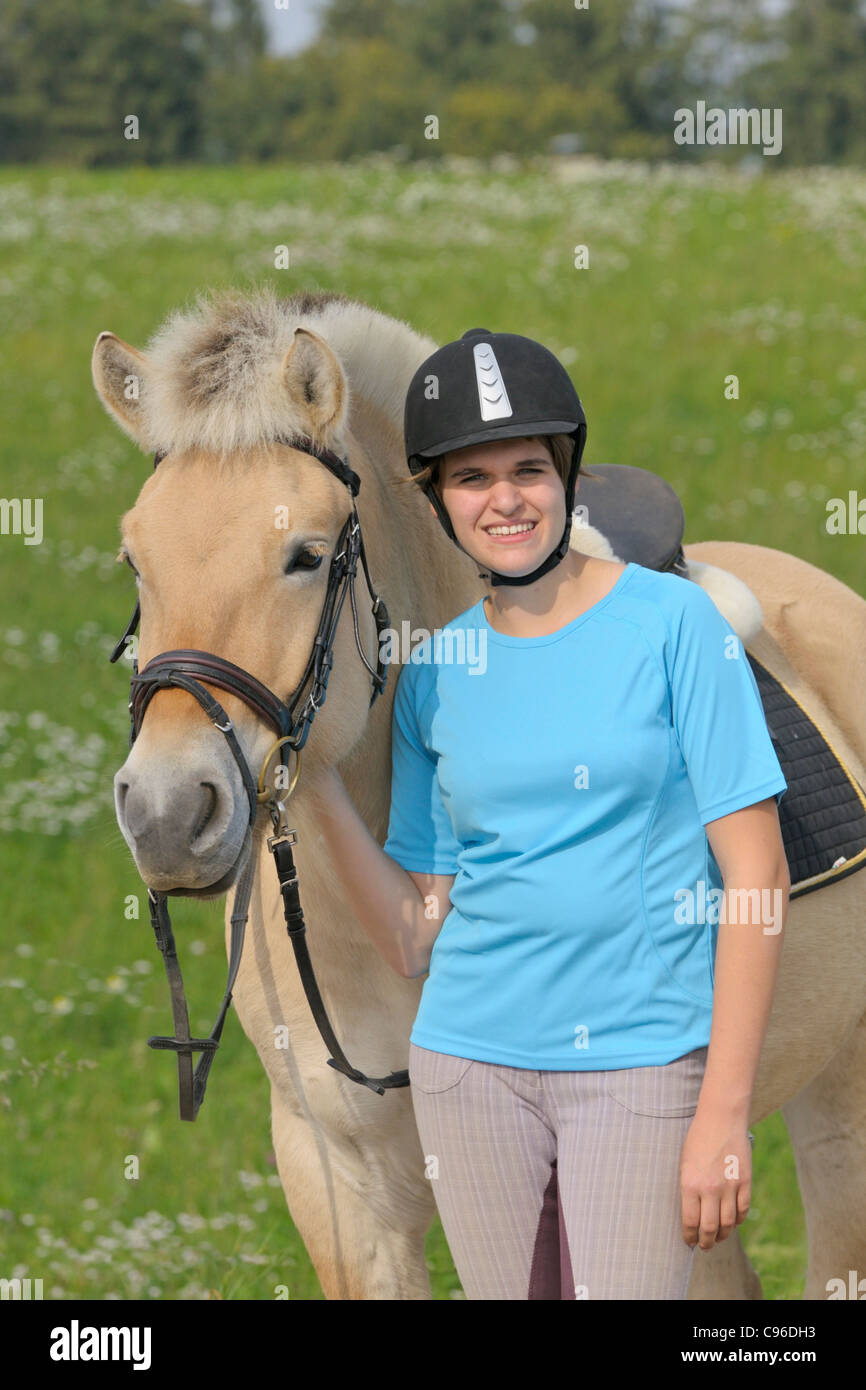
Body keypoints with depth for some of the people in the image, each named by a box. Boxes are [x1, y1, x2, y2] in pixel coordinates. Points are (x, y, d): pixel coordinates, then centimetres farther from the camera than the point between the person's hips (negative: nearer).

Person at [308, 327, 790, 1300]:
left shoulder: (673, 623, -4)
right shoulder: (434, 671, 8)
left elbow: (756, 874, -7)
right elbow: (416, 942, 8)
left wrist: (725, 1110, -14)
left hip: (641, 1063, -4)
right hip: (471, 1059, 4)